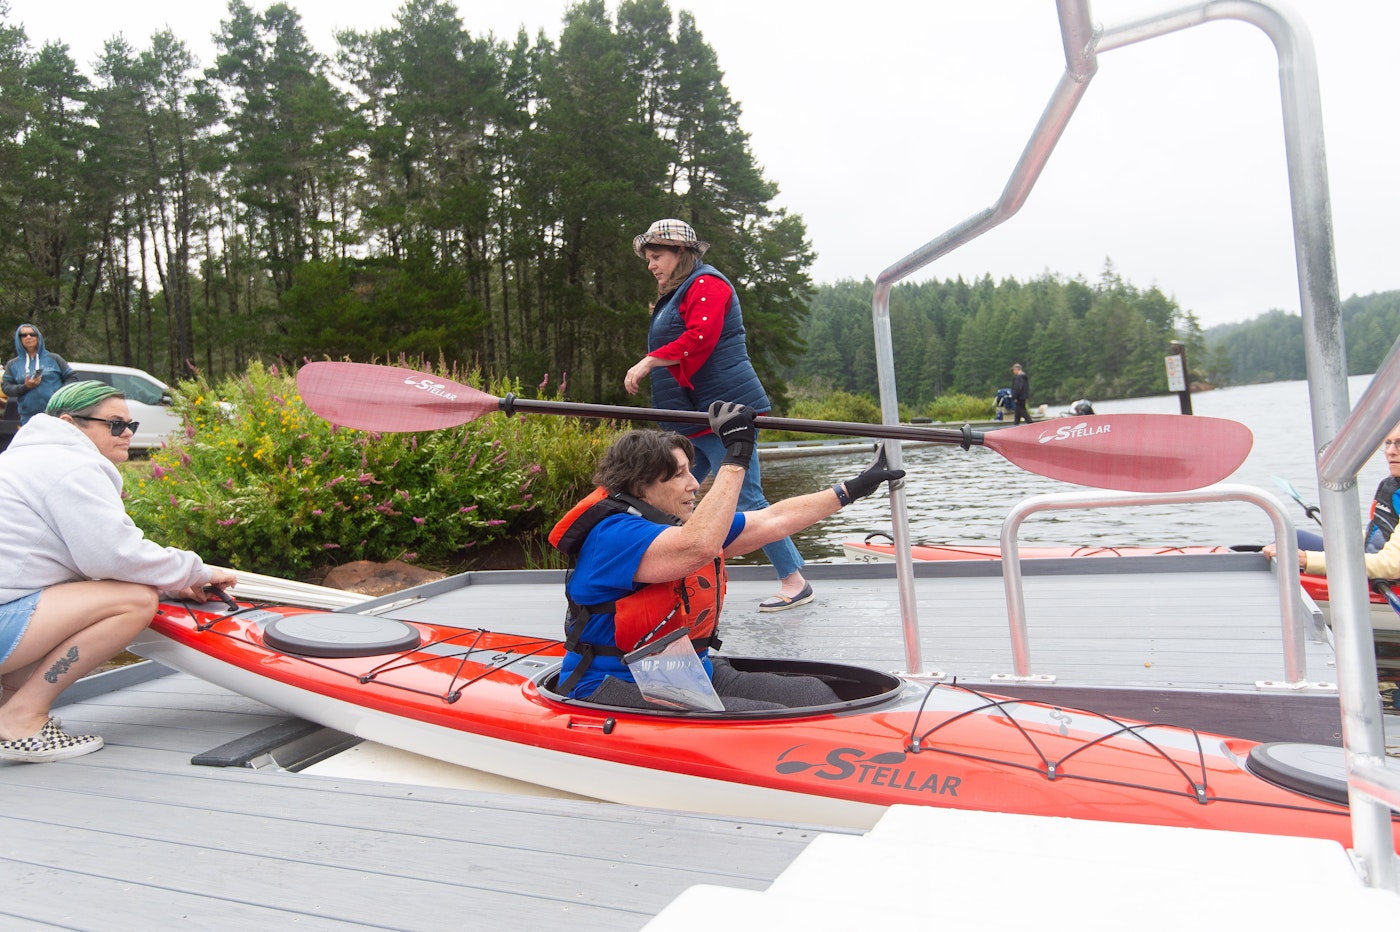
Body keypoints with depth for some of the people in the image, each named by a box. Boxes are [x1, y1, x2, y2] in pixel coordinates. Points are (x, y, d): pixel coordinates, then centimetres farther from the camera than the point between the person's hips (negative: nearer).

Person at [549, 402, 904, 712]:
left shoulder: (683, 525, 11)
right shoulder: (614, 535, -19)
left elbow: (773, 520, 18)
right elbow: (699, 546, -36)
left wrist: (852, 489, 21)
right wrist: (737, 455, -28)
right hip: (619, 695, -9)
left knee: (813, 693, -8)